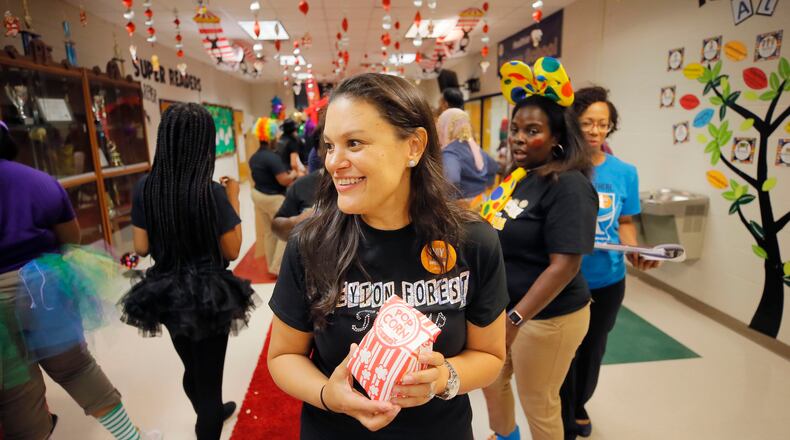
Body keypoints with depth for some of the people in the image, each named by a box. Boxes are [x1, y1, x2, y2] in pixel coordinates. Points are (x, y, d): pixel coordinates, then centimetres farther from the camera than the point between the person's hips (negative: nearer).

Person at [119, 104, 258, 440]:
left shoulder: (144, 188, -7)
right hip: (209, 295, -6)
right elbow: (232, 250, -12)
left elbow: (142, 248, -1)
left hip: (166, 294, 6)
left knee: (191, 368, 27)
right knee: (209, 375, 10)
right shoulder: (213, 192, -21)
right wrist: (233, 199, -4)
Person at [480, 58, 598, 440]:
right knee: (491, 383, 24)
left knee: (538, 404, 11)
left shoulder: (569, 185, -20)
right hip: (502, 307, 8)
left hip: (546, 316, -8)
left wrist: (515, 319, -27)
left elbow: (564, 265, -25)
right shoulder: (516, 176, 4)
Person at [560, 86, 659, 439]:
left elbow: (625, 222, 7)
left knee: (594, 346, 22)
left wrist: (634, 252, -11)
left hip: (608, 279, 4)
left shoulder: (625, 172, -2)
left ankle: (580, 404, 50)